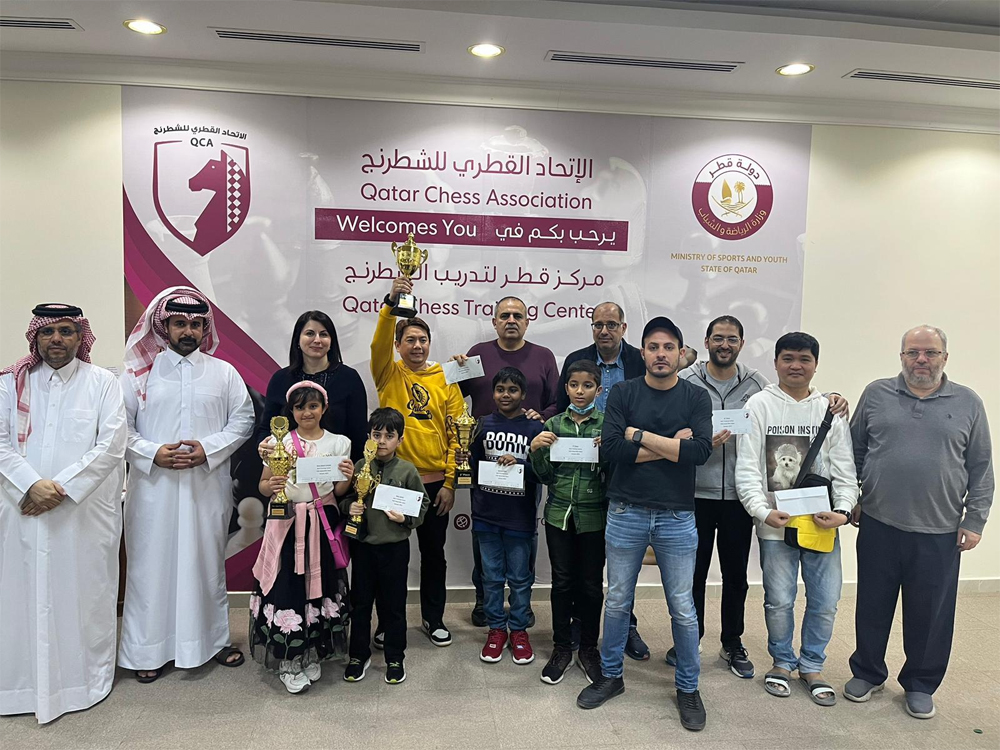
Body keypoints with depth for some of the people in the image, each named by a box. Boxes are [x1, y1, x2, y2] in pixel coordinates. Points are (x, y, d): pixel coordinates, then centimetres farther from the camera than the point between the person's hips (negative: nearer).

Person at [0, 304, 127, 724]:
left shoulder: (102, 383, 2)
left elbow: (112, 445, -6)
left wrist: (63, 486, -13)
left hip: (85, 511, -2)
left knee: (84, 593, 6)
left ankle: (86, 677, 21)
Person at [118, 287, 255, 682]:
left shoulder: (224, 372, 7)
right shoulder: (140, 372, 4)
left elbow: (243, 419, 4)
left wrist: (209, 449, -10)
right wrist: (153, 453, -13)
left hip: (208, 486, 1)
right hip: (153, 486, -1)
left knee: (208, 562, 10)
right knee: (152, 563, 4)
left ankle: (214, 639, 24)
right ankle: (149, 649, 18)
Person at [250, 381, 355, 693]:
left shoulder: (338, 443, 2)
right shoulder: (279, 443, 1)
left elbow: (339, 492, 4)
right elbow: (263, 484, 6)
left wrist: (347, 478, -16)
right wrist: (270, 486, -16)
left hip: (322, 524, 1)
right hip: (287, 524, -1)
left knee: (320, 586, 8)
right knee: (286, 588, -1)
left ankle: (312, 655, 26)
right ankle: (288, 661, 15)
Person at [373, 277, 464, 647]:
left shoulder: (445, 379, 3)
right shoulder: (389, 374, 0)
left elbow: (456, 433, 1)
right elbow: (378, 344, -21)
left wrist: (450, 482, -3)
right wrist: (391, 302, -36)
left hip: (435, 482, 1)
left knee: (434, 553, 14)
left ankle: (433, 617, 32)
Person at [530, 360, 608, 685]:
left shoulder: (606, 425, -2)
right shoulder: (554, 425, 3)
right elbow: (546, 477, 4)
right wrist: (536, 450, -12)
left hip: (593, 515, -1)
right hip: (559, 513, 2)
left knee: (591, 583, 9)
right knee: (562, 582, 10)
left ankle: (588, 647, 26)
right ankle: (562, 647, 25)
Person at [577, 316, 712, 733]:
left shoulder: (696, 398, 1)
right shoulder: (623, 393, -1)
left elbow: (700, 452, -15)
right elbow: (611, 449, -13)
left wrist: (639, 435, -14)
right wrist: (671, 445, -13)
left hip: (677, 517, 0)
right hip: (626, 513, 0)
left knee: (682, 608, 8)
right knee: (617, 602, 13)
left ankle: (688, 688, 28)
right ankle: (611, 676, 32)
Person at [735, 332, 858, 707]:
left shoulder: (830, 409, 5)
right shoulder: (760, 405, -3)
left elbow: (844, 468, 5)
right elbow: (747, 468, -7)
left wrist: (843, 510, -11)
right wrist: (763, 511, -19)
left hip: (822, 521, 2)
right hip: (776, 522, -2)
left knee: (826, 600, 8)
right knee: (779, 600, 6)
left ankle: (812, 665, 31)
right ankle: (782, 662, 30)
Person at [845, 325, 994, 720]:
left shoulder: (968, 403, 2)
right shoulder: (876, 394, 2)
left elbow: (981, 469, 4)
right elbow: (855, 450, 8)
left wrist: (975, 520, 0)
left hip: (939, 532, 0)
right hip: (878, 524, 1)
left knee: (930, 614, 11)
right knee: (872, 606, 12)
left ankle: (920, 684, 30)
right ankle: (867, 672, 31)